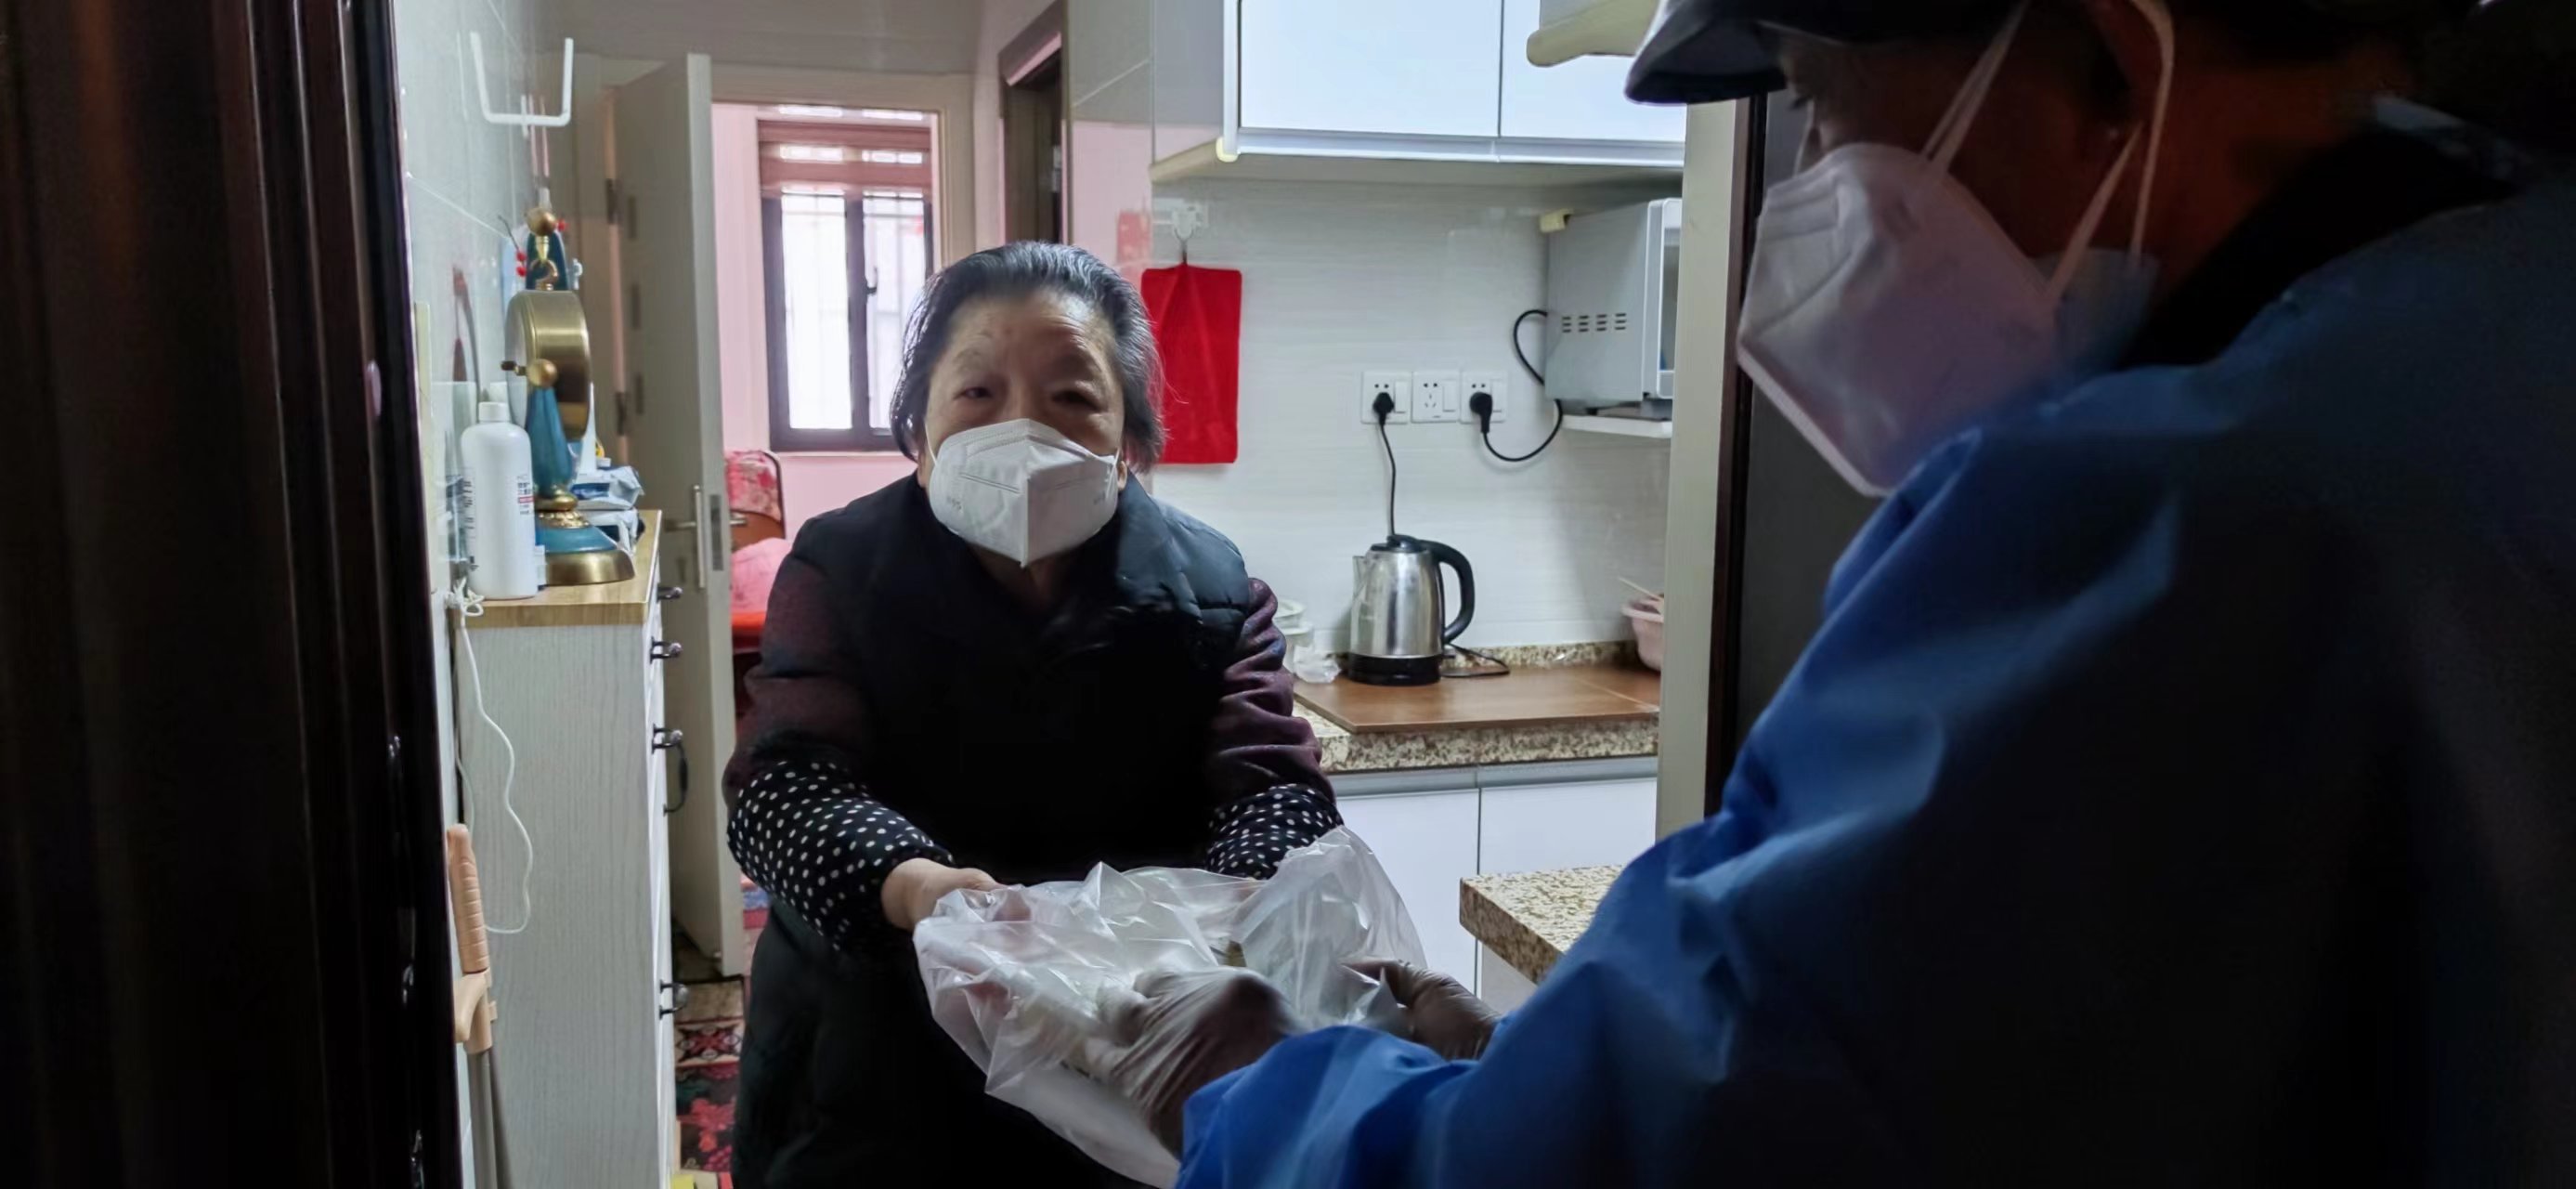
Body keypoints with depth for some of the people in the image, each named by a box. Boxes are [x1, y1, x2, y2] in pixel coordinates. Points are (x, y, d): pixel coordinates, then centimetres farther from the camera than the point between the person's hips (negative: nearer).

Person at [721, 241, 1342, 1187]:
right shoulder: (840, 572, -8)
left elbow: (1272, 786, -16)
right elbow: (785, 782, -20)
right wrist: (909, 885, -41)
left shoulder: (1210, 590, -6)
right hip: (880, 1068, 0)